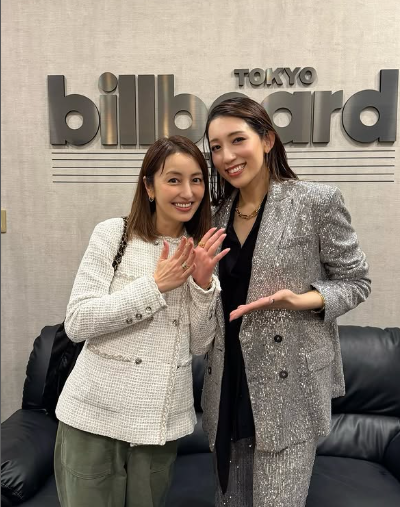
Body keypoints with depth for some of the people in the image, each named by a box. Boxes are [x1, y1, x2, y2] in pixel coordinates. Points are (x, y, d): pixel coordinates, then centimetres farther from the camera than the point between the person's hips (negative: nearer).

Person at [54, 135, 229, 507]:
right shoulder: (113, 234, -9)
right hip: (96, 416, -3)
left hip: (163, 421, 4)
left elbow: (199, 345, 1)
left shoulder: (198, 251, 3)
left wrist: (203, 284, -14)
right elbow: (76, 324, -15)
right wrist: (156, 284, -20)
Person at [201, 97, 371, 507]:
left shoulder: (316, 202, -10)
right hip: (229, 384, 5)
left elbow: (356, 281, -4)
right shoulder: (219, 212, 6)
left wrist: (301, 300, -21)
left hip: (289, 384, -5)